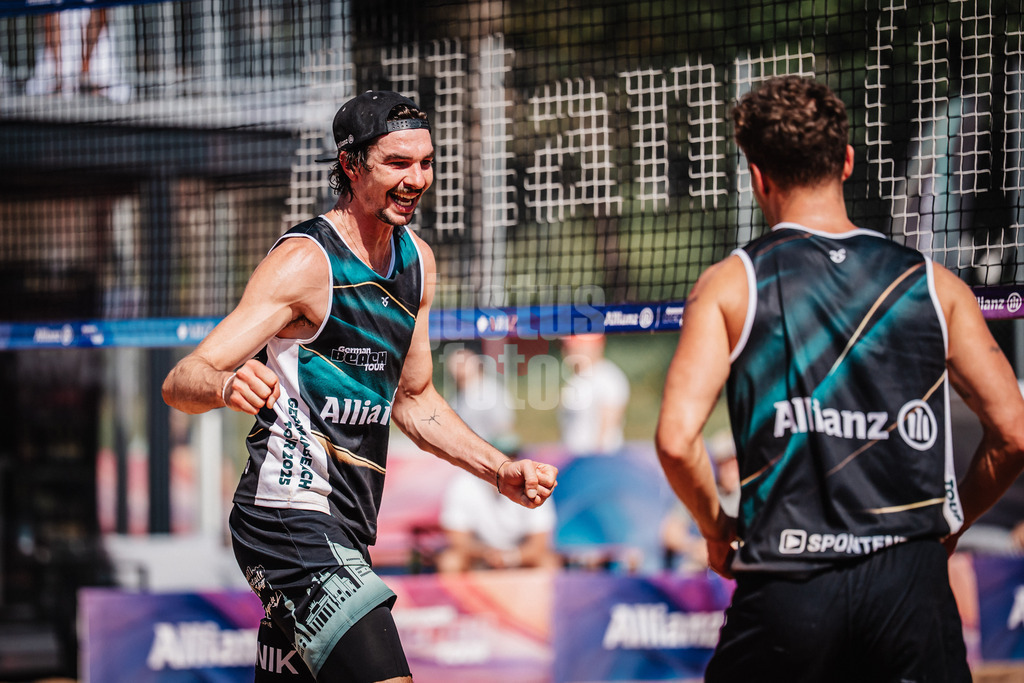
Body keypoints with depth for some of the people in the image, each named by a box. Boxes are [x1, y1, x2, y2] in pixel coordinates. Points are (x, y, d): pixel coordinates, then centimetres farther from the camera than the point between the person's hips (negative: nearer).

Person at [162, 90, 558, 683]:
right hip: (292, 518, -9)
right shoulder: (305, 261, -14)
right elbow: (180, 383, -21)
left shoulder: (416, 260, 12)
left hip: (345, 533, 9)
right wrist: (224, 385, -43)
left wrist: (502, 472, 15)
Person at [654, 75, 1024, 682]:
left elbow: (677, 439, -8)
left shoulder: (730, 284, 2)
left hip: (785, 584, -1)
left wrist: (717, 529, 9)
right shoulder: (933, 284, 8)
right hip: (911, 580, 1)